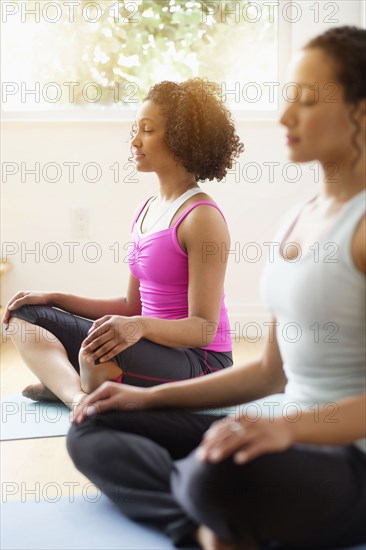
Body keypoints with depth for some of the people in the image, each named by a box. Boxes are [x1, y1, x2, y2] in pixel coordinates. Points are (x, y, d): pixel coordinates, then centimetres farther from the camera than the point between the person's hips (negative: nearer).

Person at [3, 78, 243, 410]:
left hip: (200, 364, -9)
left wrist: (140, 326, -35)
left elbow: (204, 327, -17)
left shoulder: (202, 217, -14)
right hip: (156, 349, 9)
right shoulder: (147, 211, 12)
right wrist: (54, 299, 11)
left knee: (97, 352, -39)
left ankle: (62, 384, -7)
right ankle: (79, 396, -21)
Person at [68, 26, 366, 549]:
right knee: (93, 431, 3)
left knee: (221, 477, -41)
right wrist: (151, 397, 12)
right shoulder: (302, 216, 13)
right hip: (299, 440, 9)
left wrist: (291, 426, -36)